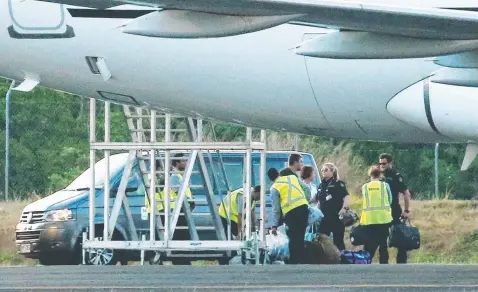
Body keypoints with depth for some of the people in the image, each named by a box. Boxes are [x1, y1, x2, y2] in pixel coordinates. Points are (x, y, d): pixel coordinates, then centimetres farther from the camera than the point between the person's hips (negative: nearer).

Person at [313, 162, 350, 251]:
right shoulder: (321, 186, 15)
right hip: (324, 218, 6)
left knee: (338, 242, -2)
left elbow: (347, 197, -12)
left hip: (336, 217, -6)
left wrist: (344, 208, -27)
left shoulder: (338, 184, -3)